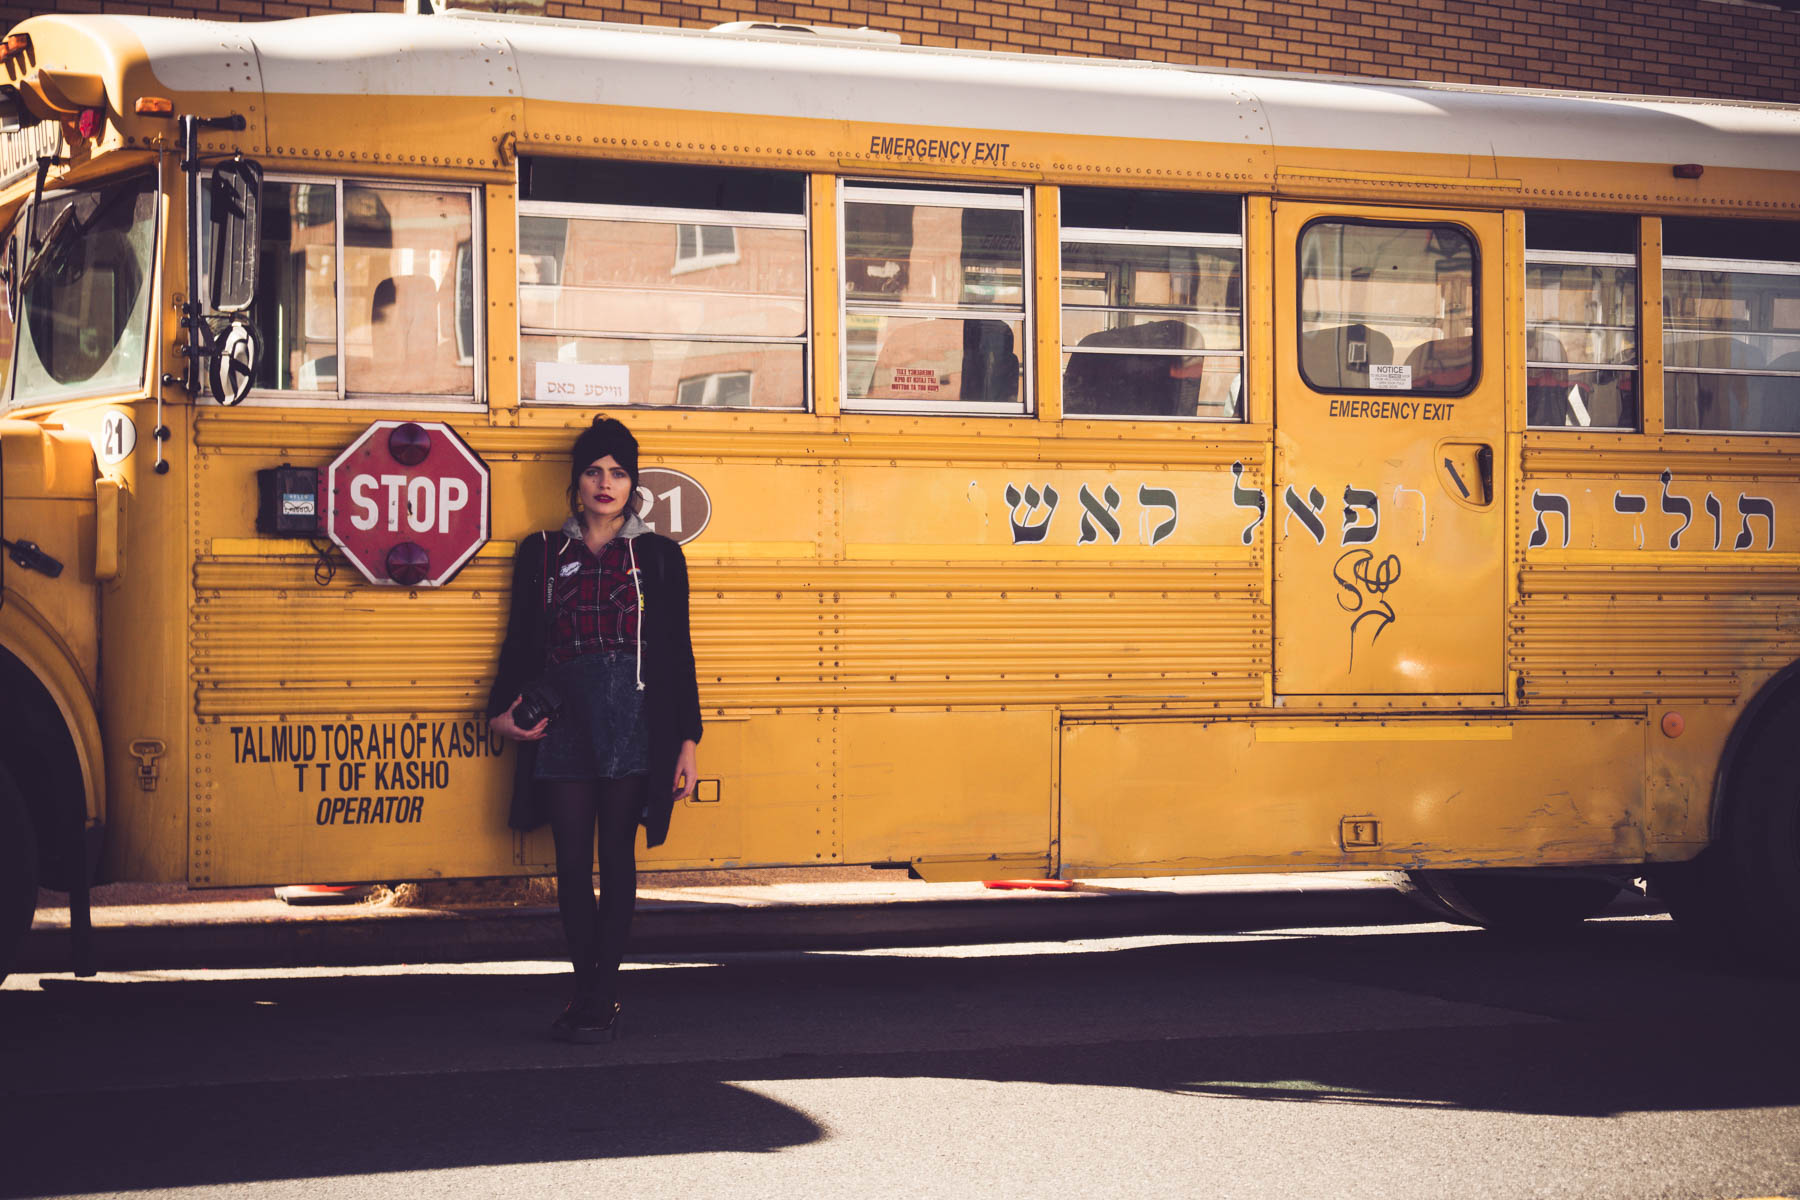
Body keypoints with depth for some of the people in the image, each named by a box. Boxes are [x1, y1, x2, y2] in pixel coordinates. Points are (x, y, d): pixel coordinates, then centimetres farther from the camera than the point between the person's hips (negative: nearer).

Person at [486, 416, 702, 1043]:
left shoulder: (658, 556, 7)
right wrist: (502, 710, -1)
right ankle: (587, 989, 9)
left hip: (633, 721, -1)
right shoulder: (542, 554, 11)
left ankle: (604, 997, 4)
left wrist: (686, 741, 1)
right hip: (563, 723, 2)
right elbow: (521, 642, 14)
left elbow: (677, 653, 6)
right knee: (572, 861, 1)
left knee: (617, 858, 0)